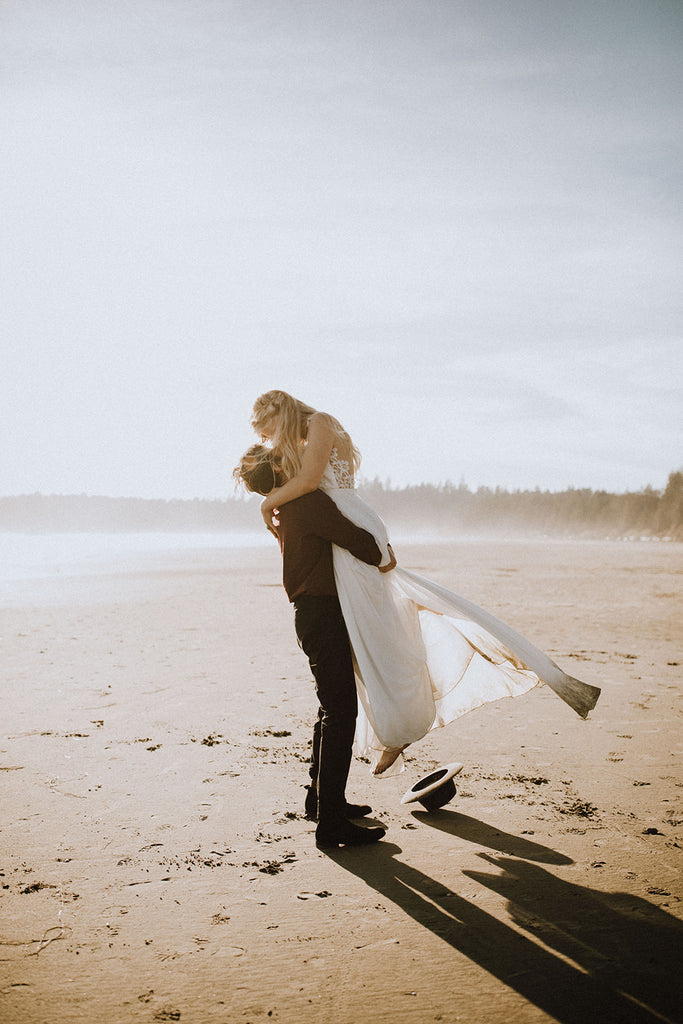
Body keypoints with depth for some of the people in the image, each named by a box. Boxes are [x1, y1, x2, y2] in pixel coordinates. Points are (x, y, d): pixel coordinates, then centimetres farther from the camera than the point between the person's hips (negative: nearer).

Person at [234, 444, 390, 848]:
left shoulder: (286, 509, 18)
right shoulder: (309, 500, -14)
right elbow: (356, 538, -18)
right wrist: (382, 558, 2)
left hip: (314, 613, 11)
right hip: (322, 613, -11)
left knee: (335, 707, 20)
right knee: (340, 711, -11)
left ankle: (322, 798, 31)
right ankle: (331, 821, -10)